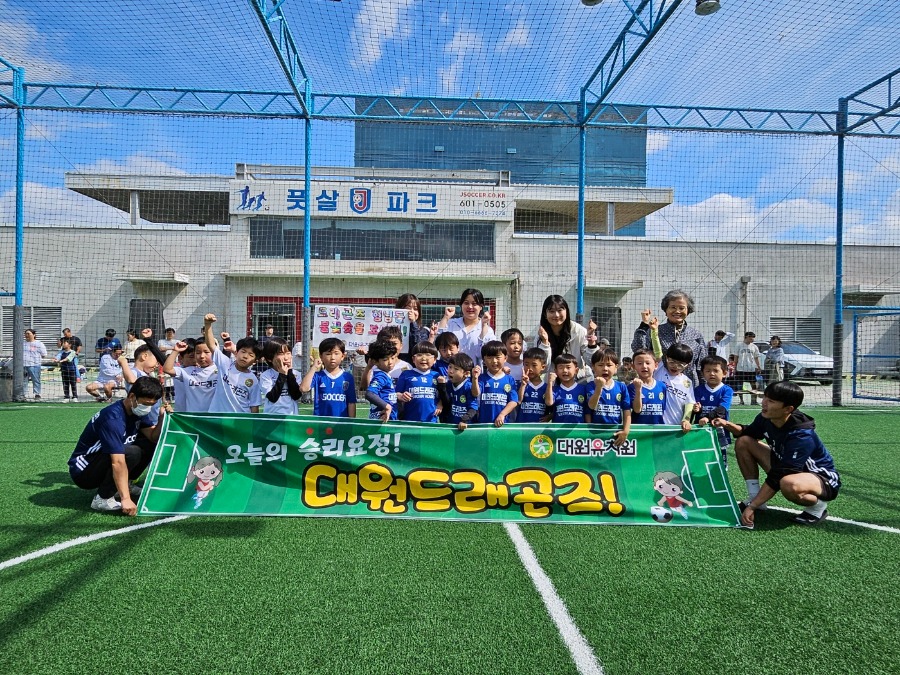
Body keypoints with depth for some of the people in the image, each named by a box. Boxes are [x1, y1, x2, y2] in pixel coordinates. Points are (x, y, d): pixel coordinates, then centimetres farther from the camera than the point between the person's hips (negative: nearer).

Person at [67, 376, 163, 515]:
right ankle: (103, 499, -16)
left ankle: (124, 485, 7)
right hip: (82, 472, -9)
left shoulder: (138, 410, -2)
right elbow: (118, 462, -36)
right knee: (132, 453, -31)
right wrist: (125, 499, -39)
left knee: (149, 445, -4)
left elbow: (154, 438, -6)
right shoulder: (113, 418, -29)